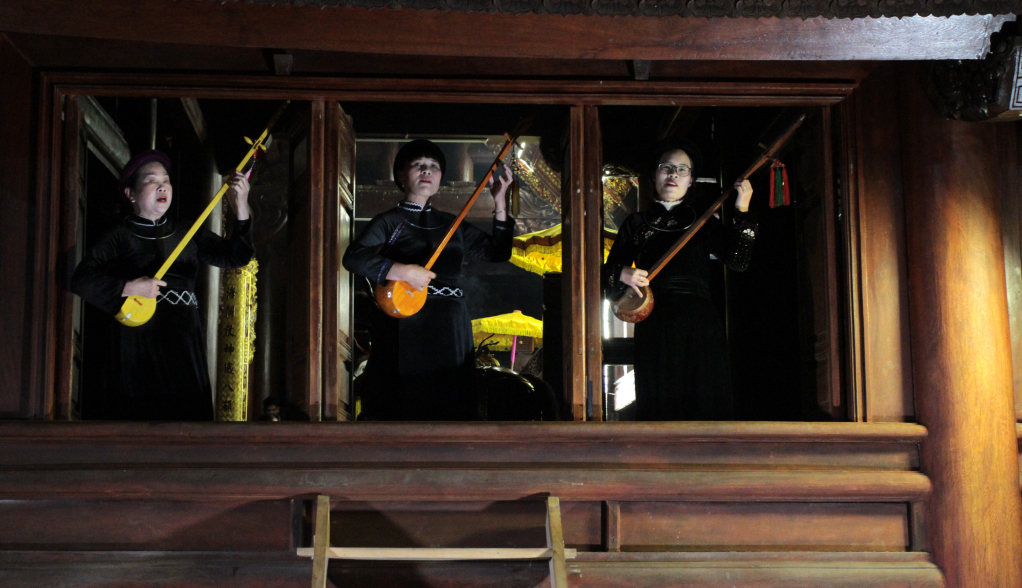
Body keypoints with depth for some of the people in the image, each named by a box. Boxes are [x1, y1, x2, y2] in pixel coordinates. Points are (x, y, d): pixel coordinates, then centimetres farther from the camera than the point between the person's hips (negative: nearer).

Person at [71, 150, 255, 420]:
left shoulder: (188, 233, 14)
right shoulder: (119, 238, 2)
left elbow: (235, 256, 7)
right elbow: (81, 280, -5)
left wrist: (241, 208, -3)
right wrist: (129, 288, -15)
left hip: (184, 346, 3)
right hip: (136, 348, -3)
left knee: (189, 414, 1)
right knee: (137, 417, -2)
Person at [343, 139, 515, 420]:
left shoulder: (453, 225, 18)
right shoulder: (389, 222, 4)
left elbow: (498, 251, 19)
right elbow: (353, 257, -11)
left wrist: (500, 201, 13)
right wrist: (404, 272, -20)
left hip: (450, 332, 4)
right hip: (404, 329, -4)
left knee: (449, 407, 4)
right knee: (401, 406, -5)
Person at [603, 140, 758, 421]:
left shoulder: (703, 221, 17)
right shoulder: (637, 223, 18)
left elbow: (737, 261, 2)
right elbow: (608, 275, 12)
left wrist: (742, 212, -4)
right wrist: (623, 274, -10)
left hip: (699, 325, 0)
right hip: (653, 324, 0)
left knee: (705, 402, -5)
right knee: (659, 405, -3)